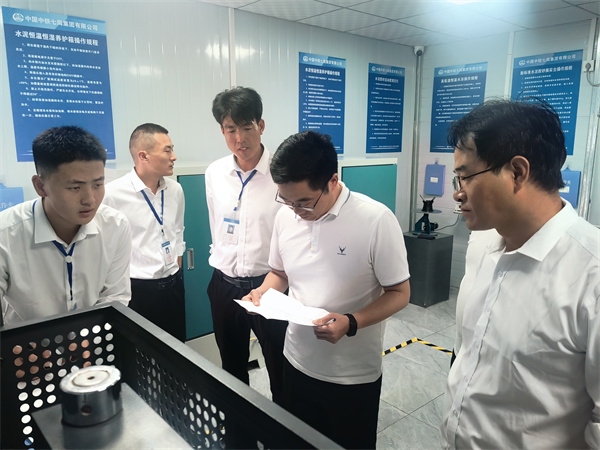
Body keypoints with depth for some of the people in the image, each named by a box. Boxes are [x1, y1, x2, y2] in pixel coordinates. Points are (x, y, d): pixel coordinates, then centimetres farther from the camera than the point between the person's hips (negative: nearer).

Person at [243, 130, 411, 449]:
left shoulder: (376, 220, -20)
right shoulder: (285, 216, -4)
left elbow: (399, 293, -12)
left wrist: (351, 323, -26)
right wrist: (263, 292, -10)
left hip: (354, 374, -4)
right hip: (298, 363, 5)